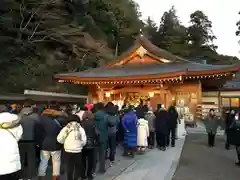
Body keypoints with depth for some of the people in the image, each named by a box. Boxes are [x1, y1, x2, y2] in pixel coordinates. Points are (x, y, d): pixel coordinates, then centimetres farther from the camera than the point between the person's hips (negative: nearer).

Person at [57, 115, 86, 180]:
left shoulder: (66, 128, -5)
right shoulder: (81, 129, -7)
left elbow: (59, 139, -4)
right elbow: (84, 142, -7)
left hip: (68, 151, 1)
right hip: (78, 152, -1)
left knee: (69, 168, 13)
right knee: (78, 168, 17)